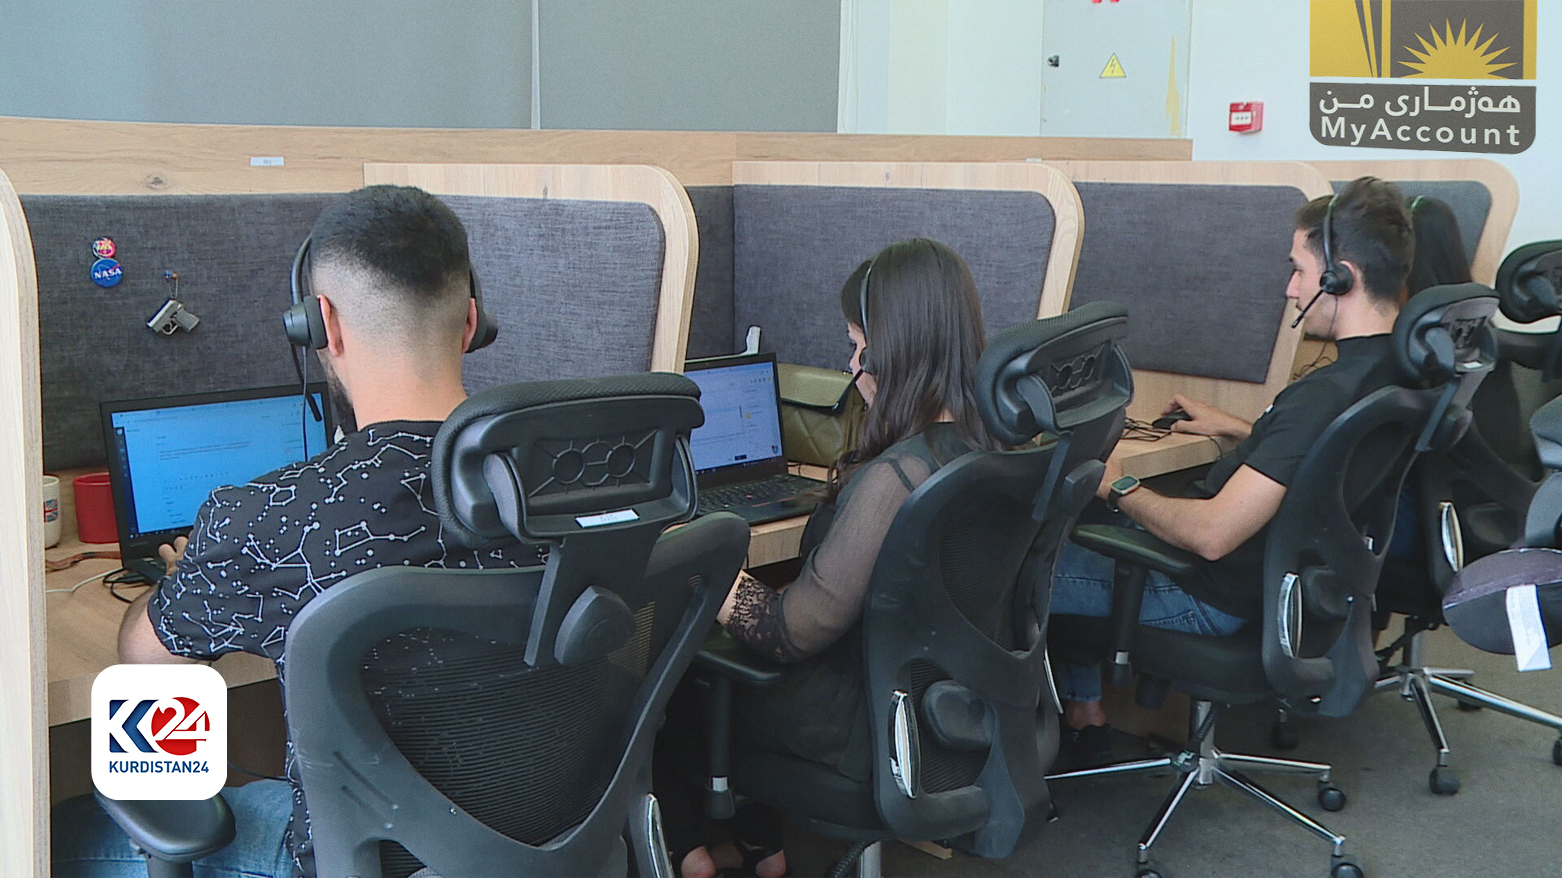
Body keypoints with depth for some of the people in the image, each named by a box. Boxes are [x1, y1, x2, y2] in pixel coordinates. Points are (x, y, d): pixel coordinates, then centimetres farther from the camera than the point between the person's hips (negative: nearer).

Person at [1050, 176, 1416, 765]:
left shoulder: (1324, 396, -32)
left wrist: (1119, 489, -16)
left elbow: (1212, 533, -32)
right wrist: (1236, 430, 19)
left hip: (1214, 598, -10)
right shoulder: (1400, 366, -2)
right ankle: (1085, 714, 25)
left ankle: (1081, 722, 26)